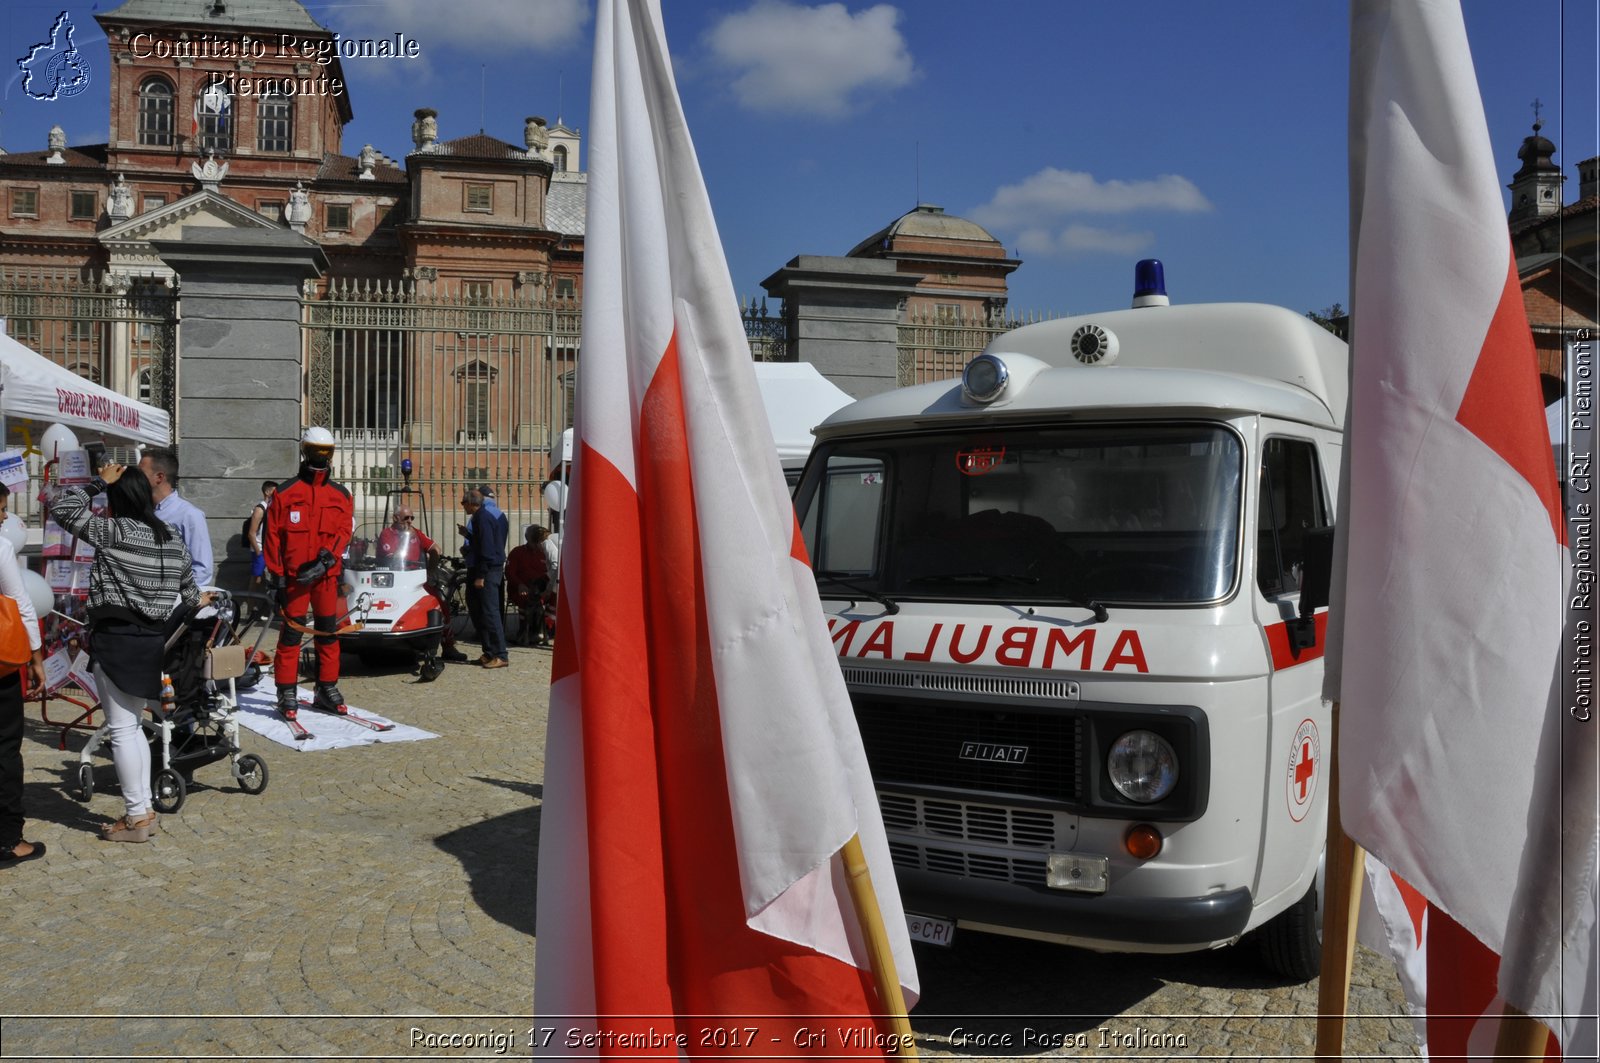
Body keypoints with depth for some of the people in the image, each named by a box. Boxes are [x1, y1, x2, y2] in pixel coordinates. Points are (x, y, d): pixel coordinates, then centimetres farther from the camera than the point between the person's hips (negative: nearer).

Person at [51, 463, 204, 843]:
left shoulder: (114, 532, -12)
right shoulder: (172, 540, 9)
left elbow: (61, 508, -7)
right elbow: (188, 588, 20)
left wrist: (98, 482, 0)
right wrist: (198, 601, 42)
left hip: (116, 641, -7)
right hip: (153, 641, 7)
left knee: (122, 731, -1)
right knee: (133, 727, 17)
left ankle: (136, 818, 4)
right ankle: (144, 810, 20)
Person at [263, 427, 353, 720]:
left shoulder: (341, 495, 8)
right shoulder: (285, 493, 0)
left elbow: (344, 530, -1)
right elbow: (272, 536, -1)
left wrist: (326, 559, -18)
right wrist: (275, 577, -6)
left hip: (327, 575, 3)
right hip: (293, 576, -3)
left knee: (328, 633, 9)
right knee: (291, 633, -1)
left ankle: (327, 689, 19)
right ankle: (287, 693, 7)